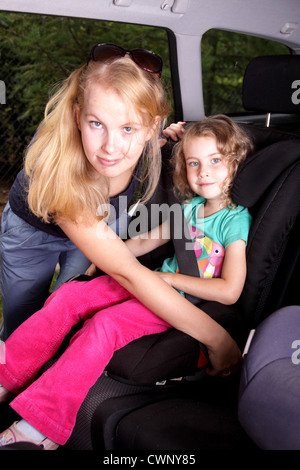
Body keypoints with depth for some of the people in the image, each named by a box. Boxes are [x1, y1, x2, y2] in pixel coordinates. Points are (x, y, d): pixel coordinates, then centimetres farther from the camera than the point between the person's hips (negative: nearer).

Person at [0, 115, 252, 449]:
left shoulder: (236, 220, -10)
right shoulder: (191, 206, 11)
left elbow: (230, 291, -18)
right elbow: (149, 239, 21)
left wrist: (169, 277, -14)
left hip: (189, 304, -7)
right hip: (156, 283, 7)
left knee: (106, 323, -30)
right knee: (69, 296, -10)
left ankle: (40, 425, -22)